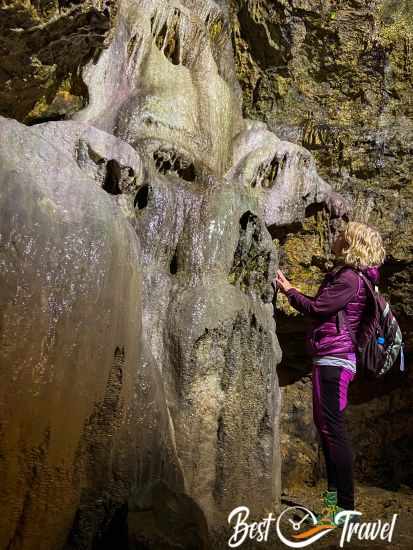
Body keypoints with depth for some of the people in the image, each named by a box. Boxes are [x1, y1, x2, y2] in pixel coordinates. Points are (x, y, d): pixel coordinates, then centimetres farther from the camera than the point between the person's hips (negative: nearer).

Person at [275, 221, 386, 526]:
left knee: (333, 427, -8)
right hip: (331, 359, 11)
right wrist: (295, 292, 18)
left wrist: (288, 290, -2)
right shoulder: (349, 276, 16)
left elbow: (316, 308, -15)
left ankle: (346, 505, 0)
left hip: (334, 360, -11)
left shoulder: (349, 278, -14)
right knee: (324, 424, 17)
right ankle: (334, 491, 28)